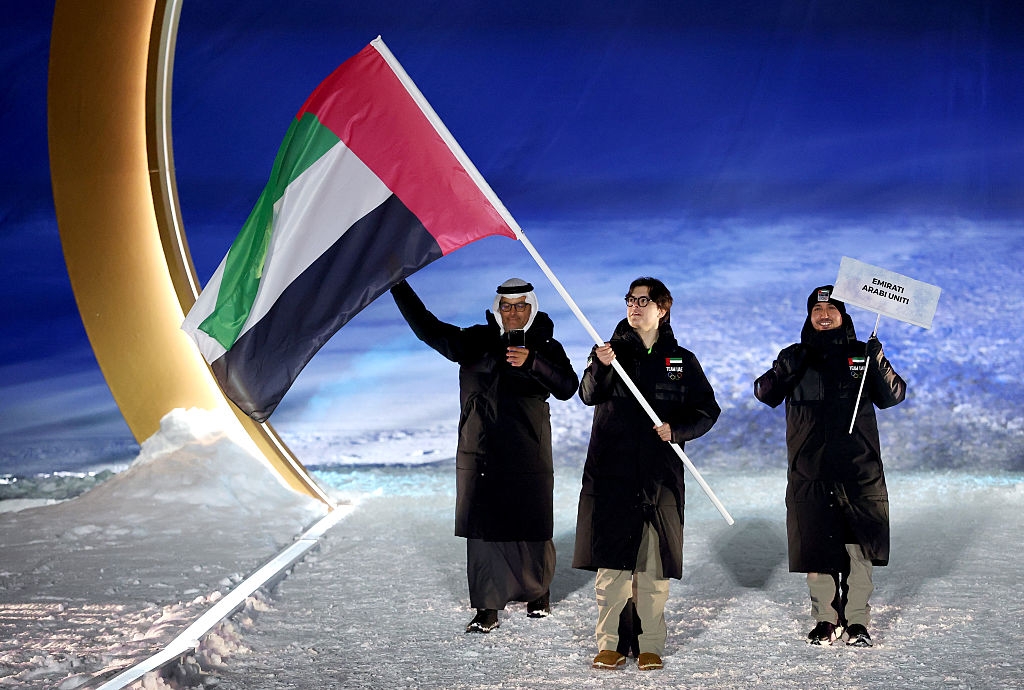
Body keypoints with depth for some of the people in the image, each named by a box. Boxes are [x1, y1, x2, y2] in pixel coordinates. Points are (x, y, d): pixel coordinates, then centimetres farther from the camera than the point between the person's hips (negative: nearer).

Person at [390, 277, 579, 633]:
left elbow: (567, 387, -12)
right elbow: (429, 329, 8)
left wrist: (531, 362, -26)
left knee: (531, 529, 3)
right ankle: (487, 609, 5)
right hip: (480, 454, 2)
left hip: (528, 457, -1)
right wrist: (398, 286, 2)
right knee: (484, 530, -1)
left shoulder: (546, 348, 3)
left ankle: (538, 593, 28)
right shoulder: (476, 341, 8)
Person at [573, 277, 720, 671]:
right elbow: (590, 395, -10)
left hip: (660, 474, 0)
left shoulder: (681, 361, 11)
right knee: (611, 560, -3)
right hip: (611, 469, 0)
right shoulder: (611, 350, 8)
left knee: (654, 563, -1)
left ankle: (650, 645, 7)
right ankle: (611, 643, 4)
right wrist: (601, 367, -31)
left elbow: (708, 410, 10)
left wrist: (678, 429, -9)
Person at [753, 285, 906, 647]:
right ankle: (826, 620, 12)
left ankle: (857, 621, 7)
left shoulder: (862, 354, 9)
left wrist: (879, 365, -16)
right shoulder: (796, 357, 10)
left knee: (859, 546, -2)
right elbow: (765, 393, -2)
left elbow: (892, 396, 0)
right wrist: (785, 371, -20)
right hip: (810, 468, 1)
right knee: (816, 544, 1)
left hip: (859, 465, 0)